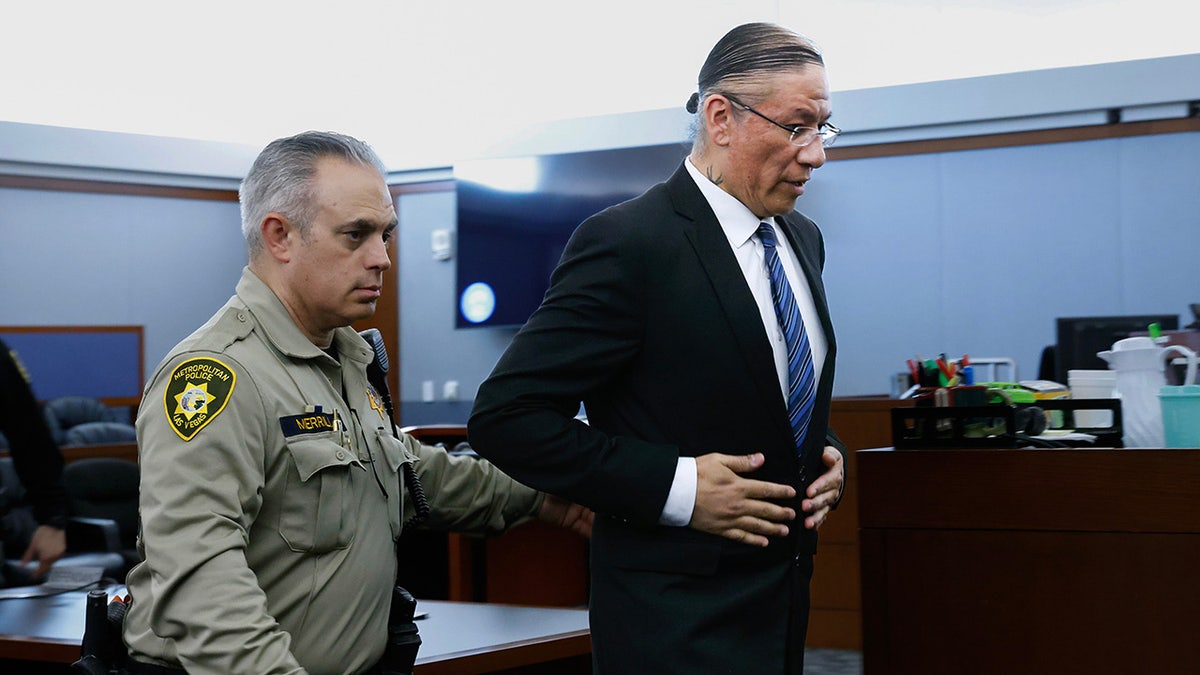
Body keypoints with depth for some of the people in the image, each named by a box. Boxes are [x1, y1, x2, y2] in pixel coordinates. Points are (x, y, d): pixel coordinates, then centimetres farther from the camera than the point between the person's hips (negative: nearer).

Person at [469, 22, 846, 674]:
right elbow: (505, 416, -18)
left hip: (784, 593, 7)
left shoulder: (803, 240, 9)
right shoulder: (628, 242, -16)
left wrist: (826, 452, 2)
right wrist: (674, 486, -22)